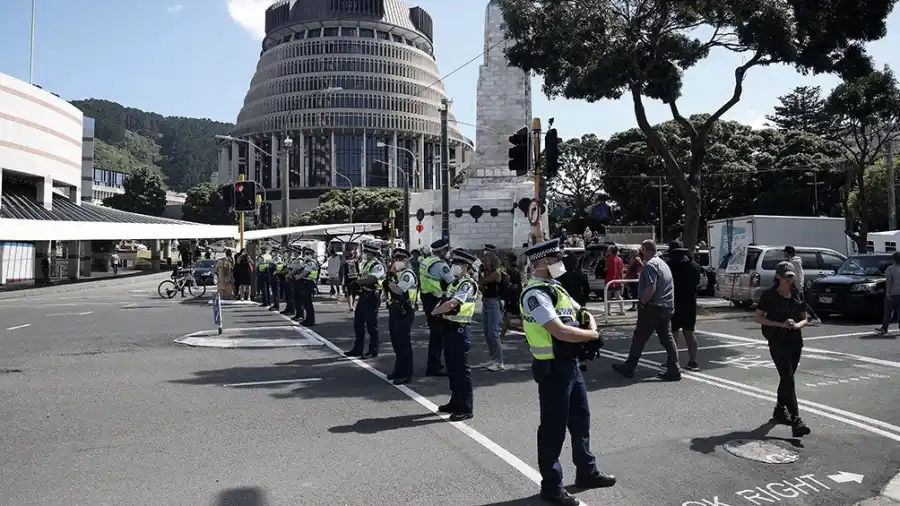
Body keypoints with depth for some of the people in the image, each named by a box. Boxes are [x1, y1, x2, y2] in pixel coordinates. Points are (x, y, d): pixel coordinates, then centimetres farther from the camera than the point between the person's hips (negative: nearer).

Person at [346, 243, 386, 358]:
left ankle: (373, 351, 10)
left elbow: (370, 280, -27)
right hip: (363, 296, 9)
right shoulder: (364, 264, 14)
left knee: (371, 325, -1)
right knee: (358, 323, 14)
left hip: (372, 297, -9)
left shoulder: (378, 266, -16)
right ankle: (358, 349, 26)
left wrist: (357, 281, -13)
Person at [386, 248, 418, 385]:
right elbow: (390, 291, 14)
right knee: (396, 342, 16)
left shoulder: (408, 274, -13)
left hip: (404, 312, -10)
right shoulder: (395, 273, 16)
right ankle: (399, 370, 27)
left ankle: (406, 374, 1)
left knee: (404, 343, -5)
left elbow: (399, 290, -24)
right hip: (394, 310, 10)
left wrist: (388, 281, -13)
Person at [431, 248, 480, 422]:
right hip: (449, 328, 9)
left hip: (460, 330, -9)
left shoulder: (467, 284, -15)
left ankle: (466, 408, 5)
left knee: (461, 369, -3)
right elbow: (445, 302, 17)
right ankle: (455, 401, 29)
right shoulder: (455, 282, 14)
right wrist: (438, 310, -4)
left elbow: (451, 304, -25)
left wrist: (435, 311, -9)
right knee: (452, 368, 17)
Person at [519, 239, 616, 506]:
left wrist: (590, 322, -4)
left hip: (570, 363, 10)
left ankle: (586, 472, 40)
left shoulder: (555, 287, 11)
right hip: (553, 368, -10)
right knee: (553, 427, 3)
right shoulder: (535, 294, -21)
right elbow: (561, 331, -29)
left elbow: (580, 311, 21)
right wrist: (592, 334, -13)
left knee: (581, 419, 21)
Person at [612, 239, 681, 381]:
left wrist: (642, 302, -14)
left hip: (653, 307, -9)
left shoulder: (650, 265, -15)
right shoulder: (662, 263, 16)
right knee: (667, 338, 10)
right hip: (667, 307, 9)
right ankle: (674, 370, 8)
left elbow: (651, 288, -25)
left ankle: (628, 368, 10)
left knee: (639, 338, 1)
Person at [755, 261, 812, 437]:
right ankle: (796, 421, -14)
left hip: (795, 341, 5)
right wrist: (780, 324, -17)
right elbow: (759, 317, -7)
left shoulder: (797, 295, 7)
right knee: (788, 380, -11)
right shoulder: (769, 295, -7)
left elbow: (804, 319, 11)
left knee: (786, 378, 16)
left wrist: (797, 325, -11)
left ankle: (780, 410, 34)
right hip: (778, 342, -5)